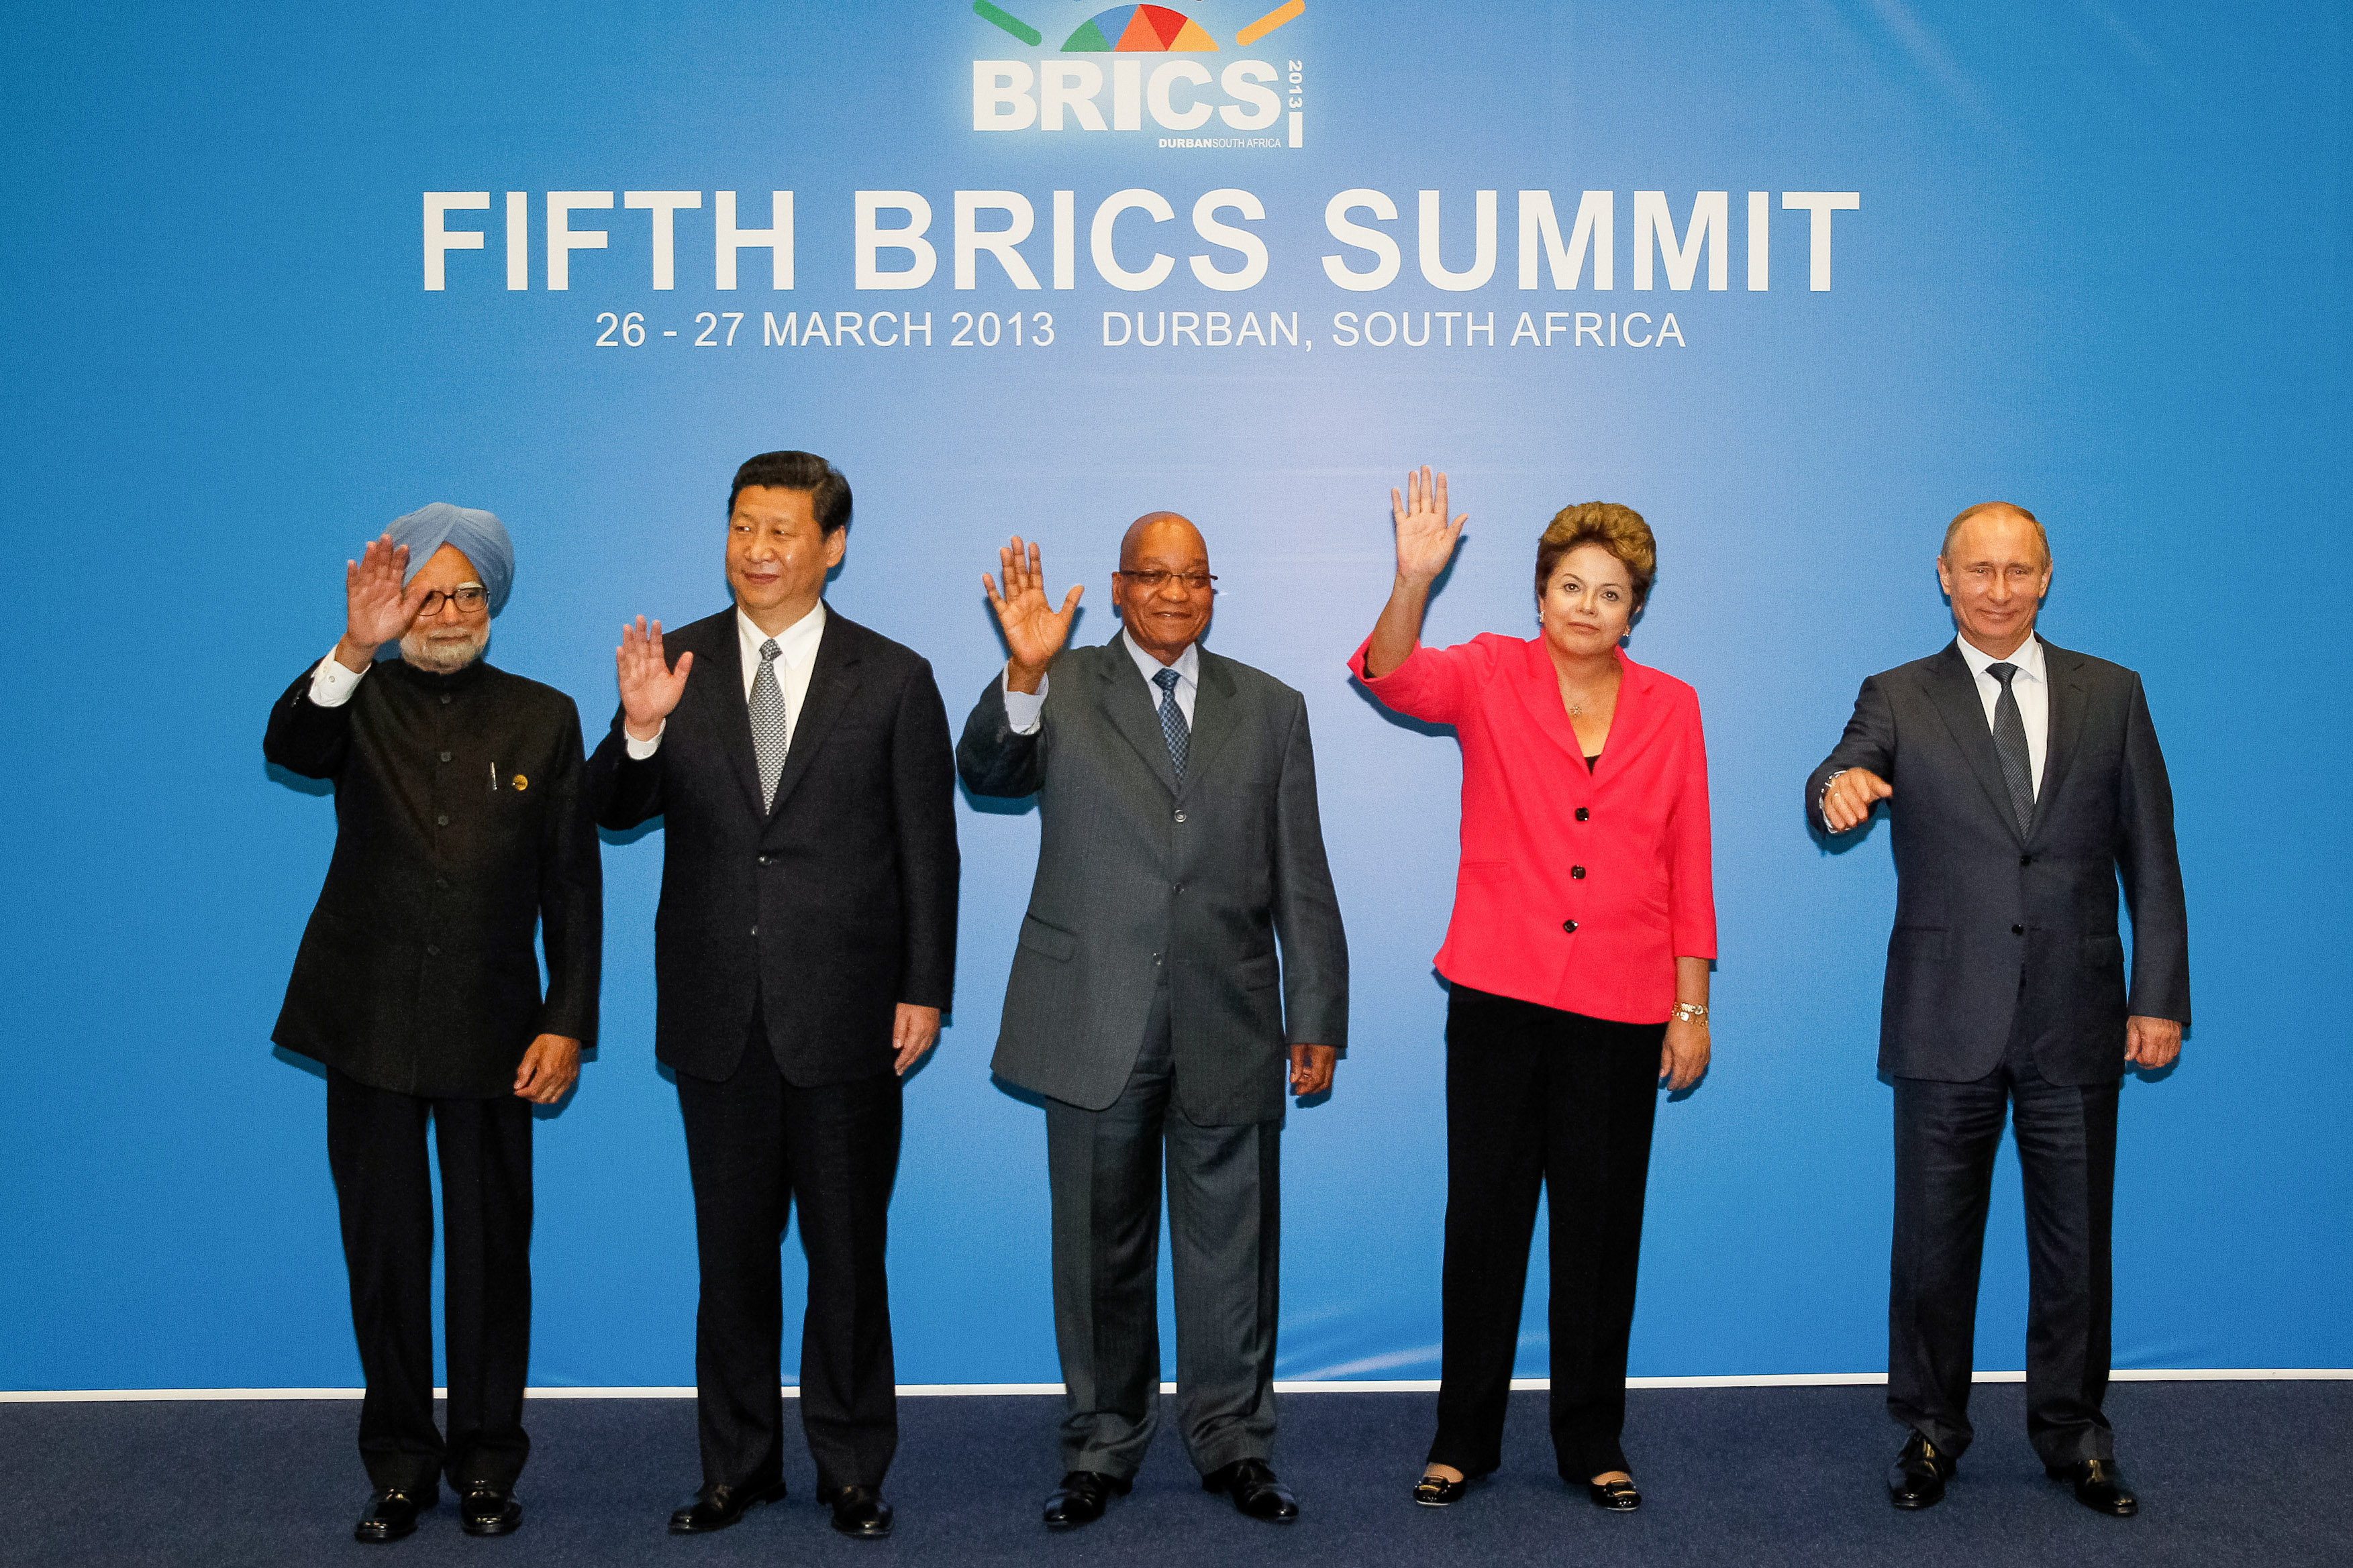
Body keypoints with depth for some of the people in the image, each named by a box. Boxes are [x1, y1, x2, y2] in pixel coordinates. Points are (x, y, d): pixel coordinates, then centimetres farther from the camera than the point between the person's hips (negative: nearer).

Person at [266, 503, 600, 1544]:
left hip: (492, 1029, 0)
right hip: (370, 1025, 0)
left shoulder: (544, 718, 4)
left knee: (492, 1250, 7)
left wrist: (568, 1024, -4)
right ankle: (399, 1465, 22)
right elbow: (288, 747, -23)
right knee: (383, 1249, 9)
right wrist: (353, 650, -39)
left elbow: (573, 886, 3)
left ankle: (487, 1466, 21)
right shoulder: (357, 703, 3)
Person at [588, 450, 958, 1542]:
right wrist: (638, 728, -20)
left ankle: (852, 1469, 24)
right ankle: (737, 1463, 28)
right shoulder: (675, 665, 3)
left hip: (845, 1016, -1)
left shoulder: (893, 680, 0)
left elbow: (929, 849, 1)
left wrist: (924, 991, -4)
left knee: (848, 1250, 9)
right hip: (717, 1012, 2)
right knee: (732, 1249, 13)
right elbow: (615, 813, -1)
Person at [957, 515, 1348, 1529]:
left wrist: (1318, 1019, 6)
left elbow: (1302, 882, 9)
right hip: (1095, 1022, -1)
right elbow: (985, 773, -16)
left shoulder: (1270, 709, 9)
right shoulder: (1061, 692, 4)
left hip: (1229, 1026, 1)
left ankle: (1231, 1440, 25)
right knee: (1101, 1245, 10)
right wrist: (1024, 672, -32)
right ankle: (1101, 1446, 25)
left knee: (1231, 1244, 8)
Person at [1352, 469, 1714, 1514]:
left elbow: (1689, 868, 7)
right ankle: (1465, 1438, 20)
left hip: (1622, 1006, 1)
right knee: (1484, 1215, 6)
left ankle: (1591, 1442, 24)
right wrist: (1414, 581, -37)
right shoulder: (1490, 675, 2)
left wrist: (1692, 1009, 4)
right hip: (1499, 994, -1)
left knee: (1601, 1223, 9)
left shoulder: (1670, 708, 7)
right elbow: (1392, 678, -18)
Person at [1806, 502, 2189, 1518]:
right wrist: (1840, 786, -40)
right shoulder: (1899, 699, 4)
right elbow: (1839, 785, -15)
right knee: (1933, 1241, 7)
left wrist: (2160, 996, 1)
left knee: (2075, 1242, 11)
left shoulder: (2111, 695, 8)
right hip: (1947, 1023, -1)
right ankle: (1931, 1431, 24)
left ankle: (2073, 1435, 27)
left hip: (2077, 1020, 1)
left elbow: (2151, 856, 7)